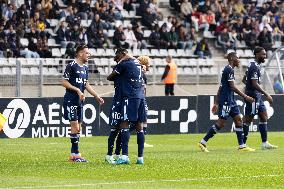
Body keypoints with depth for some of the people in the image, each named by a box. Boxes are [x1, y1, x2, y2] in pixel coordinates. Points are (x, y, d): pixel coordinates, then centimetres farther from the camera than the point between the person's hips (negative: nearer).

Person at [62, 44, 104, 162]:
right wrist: (77, 90, -19)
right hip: (70, 100, -8)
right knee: (75, 126, -10)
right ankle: (76, 154, -7)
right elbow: (64, 82, -12)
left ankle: (73, 155, 13)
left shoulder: (85, 67, 14)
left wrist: (97, 96, 17)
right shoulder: (71, 66, -10)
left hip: (80, 101, 8)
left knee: (78, 128, 8)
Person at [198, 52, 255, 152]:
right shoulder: (229, 70, -13)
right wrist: (245, 96, -17)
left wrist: (216, 103, 21)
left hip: (231, 101, 10)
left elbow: (220, 88, 20)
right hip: (226, 100, -10)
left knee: (238, 120, 6)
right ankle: (203, 142, -4)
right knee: (221, 123, -9)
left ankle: (242, 146, 6)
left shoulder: (228, 69, 17)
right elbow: (232, 87, -20)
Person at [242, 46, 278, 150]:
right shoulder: (254, 67, -17)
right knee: (248, 119, -4)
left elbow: (244, 80, 23)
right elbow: (255, 84, -24)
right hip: (253, 96, -10)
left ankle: (265, 143, 10)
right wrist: (266, 95, -22)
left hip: (257, 96, 10)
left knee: (264, 117, 9)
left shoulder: (253, 65, 15)